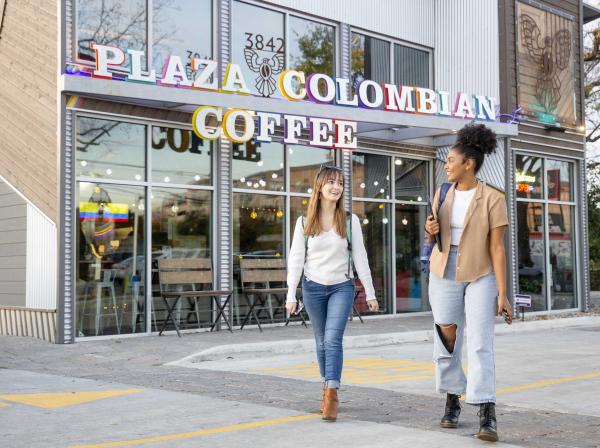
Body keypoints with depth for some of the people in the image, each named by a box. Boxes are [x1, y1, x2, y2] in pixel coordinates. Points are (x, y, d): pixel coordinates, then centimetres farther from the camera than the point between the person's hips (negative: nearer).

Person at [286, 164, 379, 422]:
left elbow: (360, 257, 1)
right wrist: (291, 295, -3)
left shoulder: (350, 220, -1)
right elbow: (296, 259, 1)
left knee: (333, 339, -14)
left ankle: (331, 396, -15)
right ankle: (327, 386, 27)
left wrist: (370, 292, -1)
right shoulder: (304, 222, 0)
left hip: (342, 287, -1)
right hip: (313, 287, 1)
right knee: (322, 341, 11)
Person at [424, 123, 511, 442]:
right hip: (444, 275, 5)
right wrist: (430, 231, -12)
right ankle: (452, 400, 26)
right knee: (446, 340, 9)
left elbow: (497, 247, -12)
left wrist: (502, 294, -15)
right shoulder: (443, 194, 3)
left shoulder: (492, 199, -11)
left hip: (480, 276, -4)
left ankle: (487, 415, -14)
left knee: (480, 343, -13)